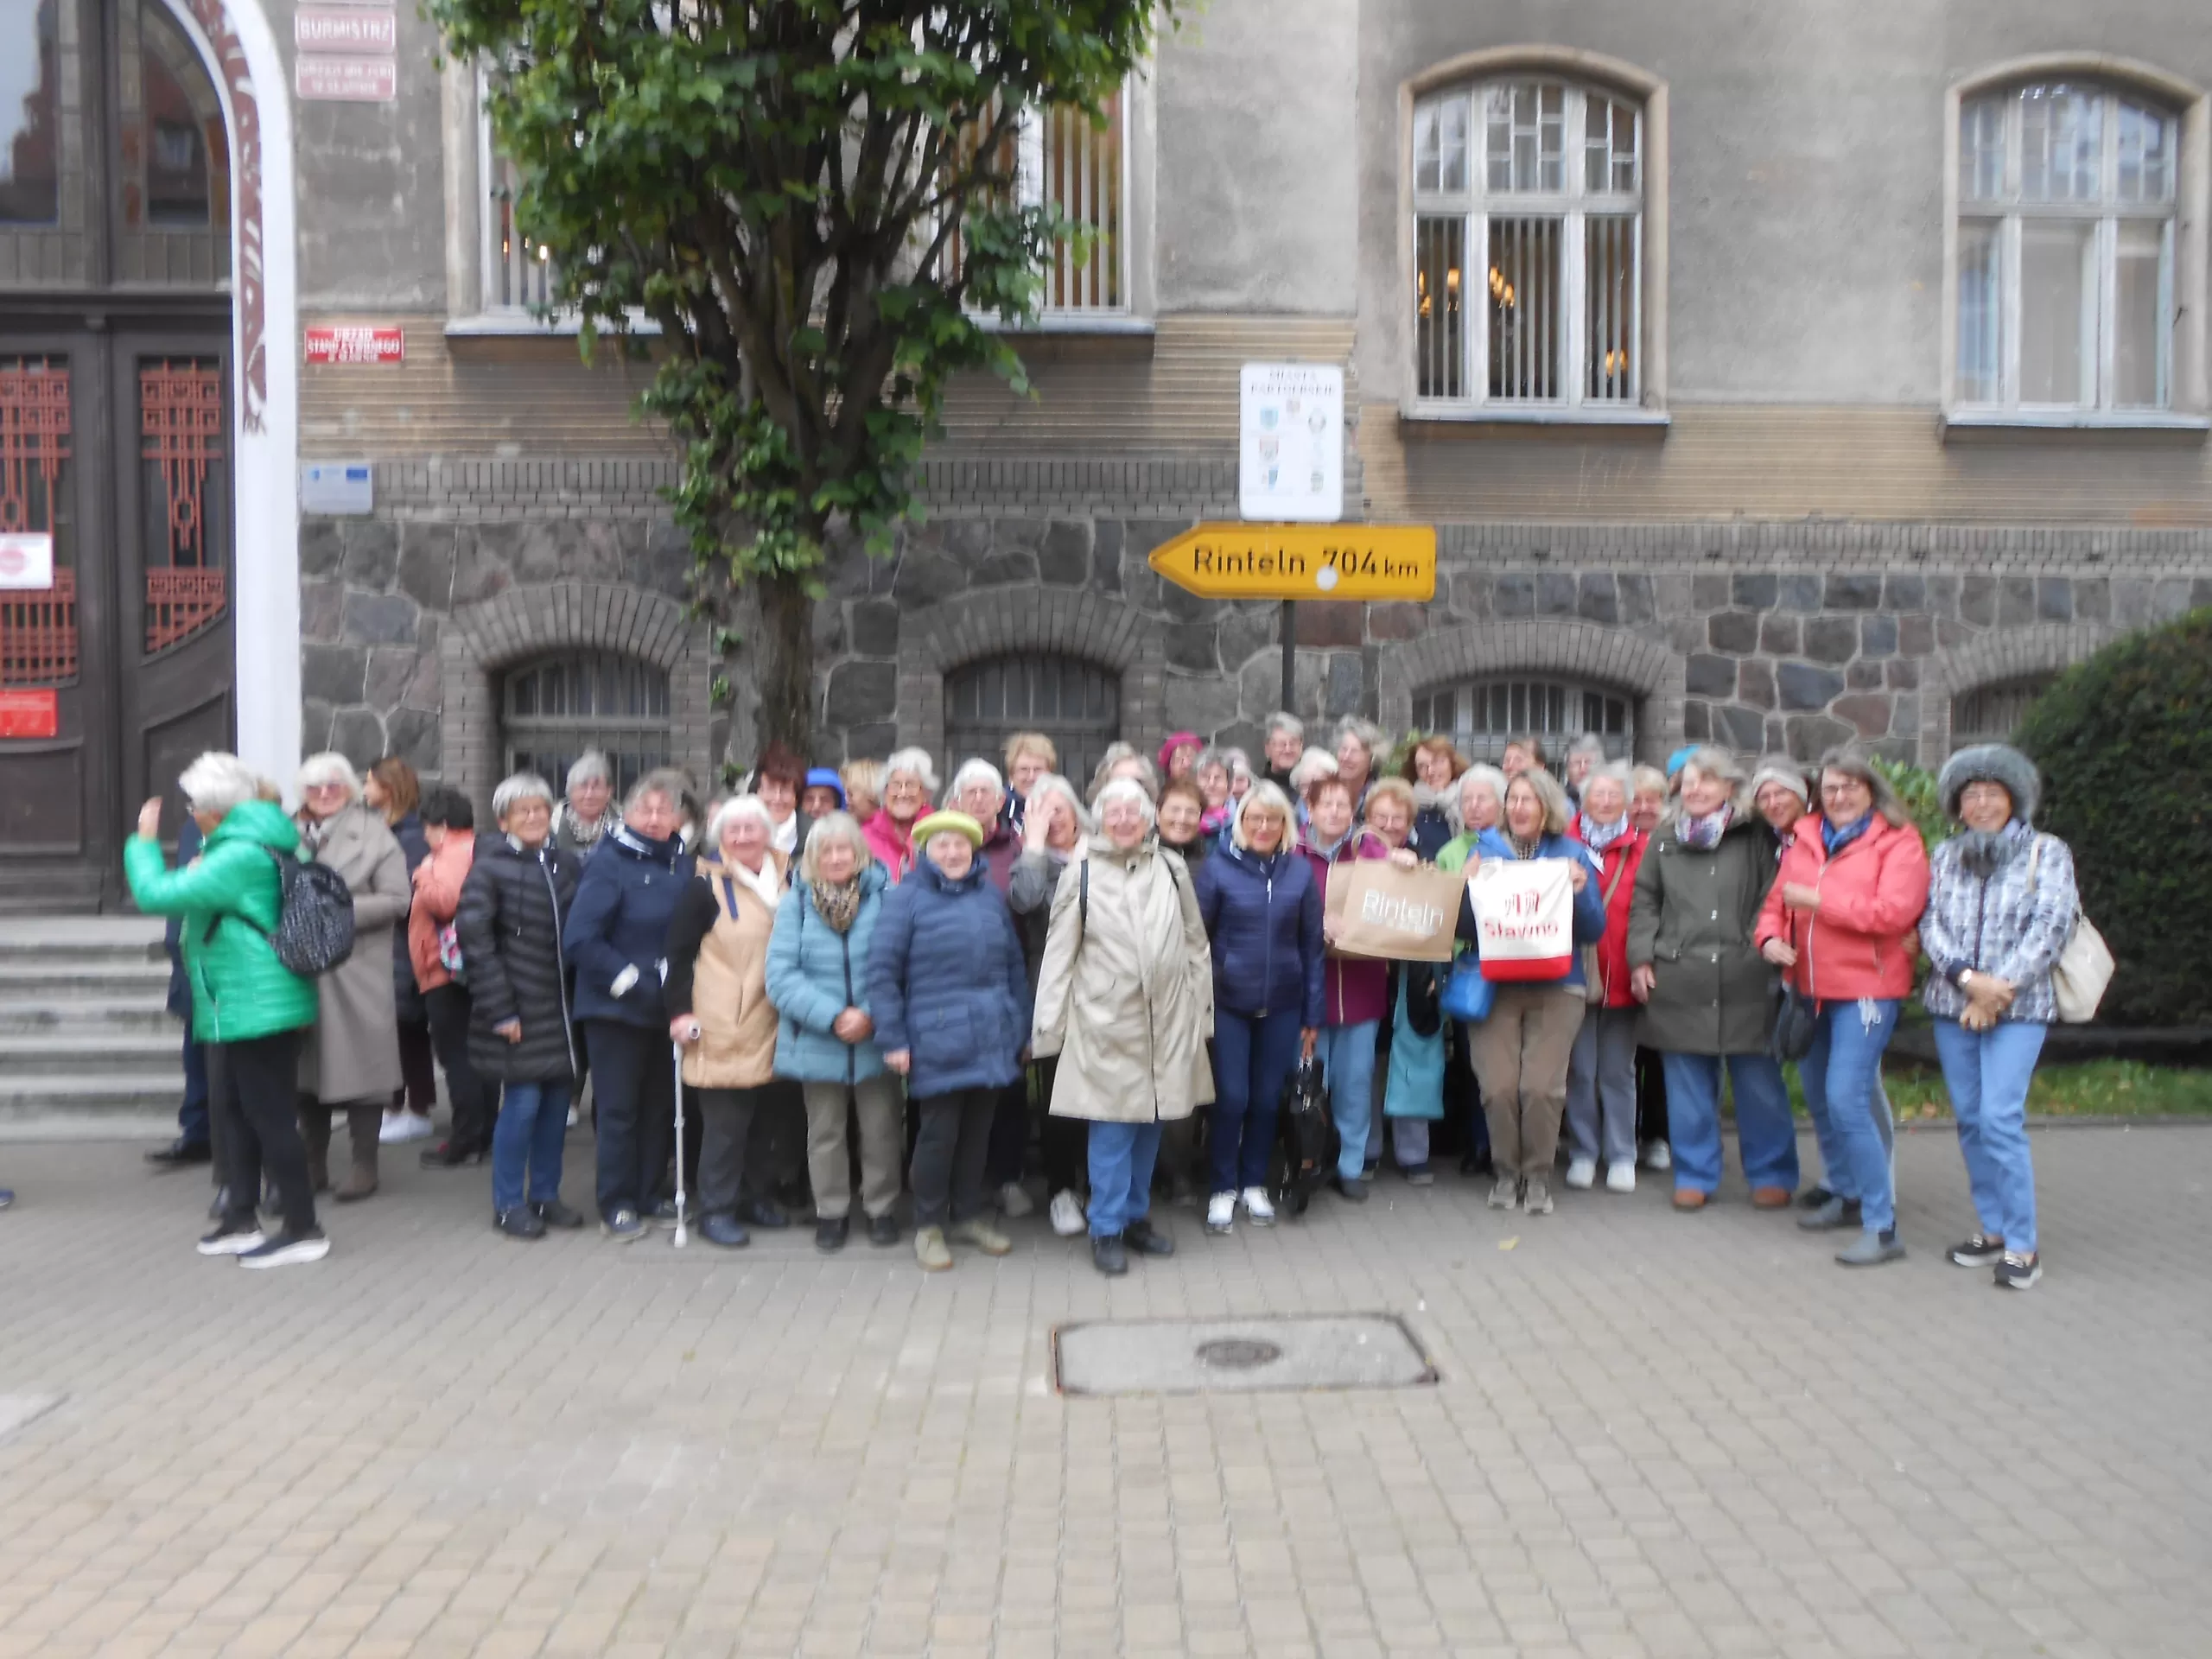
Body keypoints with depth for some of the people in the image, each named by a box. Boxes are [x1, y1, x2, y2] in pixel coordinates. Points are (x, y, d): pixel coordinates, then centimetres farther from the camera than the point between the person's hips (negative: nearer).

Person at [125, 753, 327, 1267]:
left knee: (269, 1114, -5)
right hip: (238, 1006, 11)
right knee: (231, 1109, 17)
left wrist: (144, 842, -6)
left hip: (256, 1006, -11)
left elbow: (157, 894, -21)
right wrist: (197, 877, 13)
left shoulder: (239, 856, -20)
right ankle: (241, 1219, 27)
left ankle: (303, 1230, 1)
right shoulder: (257, 844, 13)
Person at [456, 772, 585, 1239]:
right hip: (519, 1009, -5)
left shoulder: (568, 863, 8)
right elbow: (474, 938, -10)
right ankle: (508, 1203, 12)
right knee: (522, 1101, -3)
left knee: (557, 1100, 8)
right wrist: (499, 1008, -13)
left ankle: (545, 1195, 23)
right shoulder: (490, 868, -6)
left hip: (562, 1006, 5)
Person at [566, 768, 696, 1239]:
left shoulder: (684, 865, 5)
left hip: (665, 1006, 5)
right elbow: (581, 940, -16)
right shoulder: (609, 863, -11)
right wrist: (629, 982, -19)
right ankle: (616, 1205, 13)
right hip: (616, 1007, -5)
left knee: (661, 1106, 11)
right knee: (619, 1108, 2)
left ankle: (649, 1195, 25)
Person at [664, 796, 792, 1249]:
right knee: (726, 1122, -2)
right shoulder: (707, 887, -6)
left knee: (767, 1117, 12)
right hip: (724, 1028, -5)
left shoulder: (788, 882, 9)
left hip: (773, 1025, 5)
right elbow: (679, 952, -6)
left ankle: (753, 1194, 28)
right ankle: (716, 1209, 10)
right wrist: (679, 1011, -12)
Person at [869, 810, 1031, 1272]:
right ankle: (928, 1224, 19)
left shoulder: (990, 895, 9)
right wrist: (892, 1039, -9)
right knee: (938, 1133, 1)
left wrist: (1023, 1027, 13)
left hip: (993, 1037, 4)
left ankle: (968, 1215, 30)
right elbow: (881, 971, -6)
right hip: (938, 1040, -4)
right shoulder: (908, 897, -5)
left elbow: (1014, 964, 14)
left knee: (978, 1130, 13)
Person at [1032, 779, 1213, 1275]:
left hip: (1167, 1021, 3)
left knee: (1150, 1122, 12)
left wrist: (1201, 1009, 10)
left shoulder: (1172, 869, 5)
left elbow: (1196, 944, 11)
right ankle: (1107, 1229, 12)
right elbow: (1059, 955, -1)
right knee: (1112, 1128, 0)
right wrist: (1048, 1025, -3)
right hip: (1105, 1023, -3)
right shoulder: (1080, 875, -3)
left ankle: (1137, 1216, 28)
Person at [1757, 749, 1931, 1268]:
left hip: (1866, 989, -7)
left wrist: (1817, 900, -16)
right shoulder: (1805, 842, 11)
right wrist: (1771, 935, -8)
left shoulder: (1898, 842, -6)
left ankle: (1881, 1227, -6)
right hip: (1811, 988, 7)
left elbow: (1893, 911, -18)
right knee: (1819, 1099, 16)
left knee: (1847, 1100, -14)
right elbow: (1777, 899, 14)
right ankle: (1846, 1195, 35)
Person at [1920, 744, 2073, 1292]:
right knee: (1970, 1119, 7)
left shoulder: (2047, 852, 2)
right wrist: (1967, 977, -14)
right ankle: (1992, 1229, 18)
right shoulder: (1944, 857, 12)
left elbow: (2051, 927, -7)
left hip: (2019, 1006, -4)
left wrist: (1998, 990, -13)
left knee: (2000, 1119, -13)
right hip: (1951, 1005, 4)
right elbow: (1930, 924, 3)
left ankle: (2022, 1244, -4)